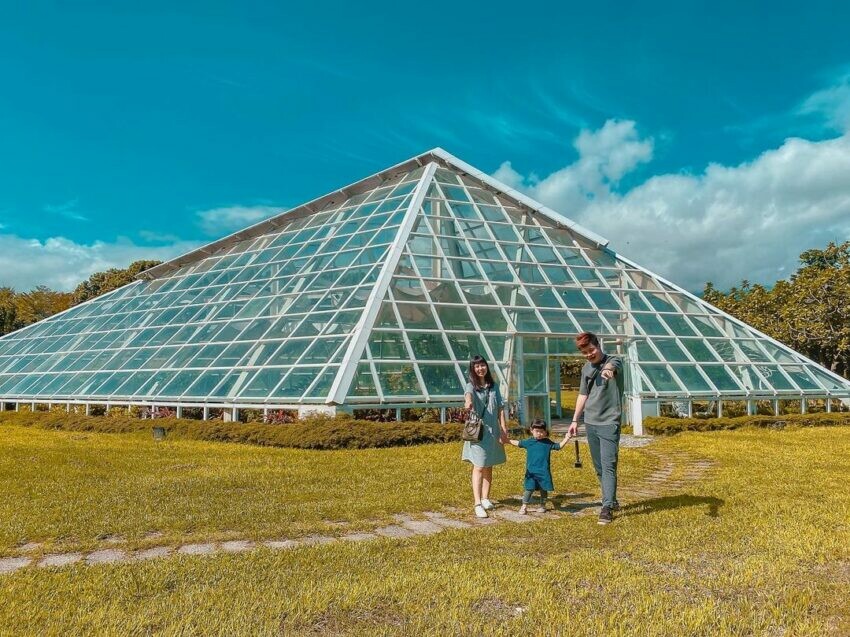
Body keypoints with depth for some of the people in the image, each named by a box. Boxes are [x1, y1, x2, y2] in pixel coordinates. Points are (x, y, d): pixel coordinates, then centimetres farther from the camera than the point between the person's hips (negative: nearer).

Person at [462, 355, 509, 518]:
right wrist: (468, 401, -53)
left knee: (489, 467, 12)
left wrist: (504, 429, 1)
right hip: (477, 431, -4)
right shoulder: (471, 386, -4)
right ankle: (478, 504, -8)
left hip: (492, 431, 4)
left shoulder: (494, 387, 10)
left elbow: (500, 409, 8)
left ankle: (485, 498, 24)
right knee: (479, 467, -7)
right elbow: (468, 394, -29)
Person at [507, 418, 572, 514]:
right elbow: (518, 443, 16)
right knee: (529, 489, -1)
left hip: (544, 471, 0)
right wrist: (508, 441, 12)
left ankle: (542, 505, 26)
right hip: (531, 471, 0)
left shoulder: (548, 443, 2)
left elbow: (559, 446, 8)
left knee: (543, 489, 10)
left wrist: (566, 438, -2)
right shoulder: (528, 442, 4)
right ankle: (524, 506, 7)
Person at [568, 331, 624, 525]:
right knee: (599, 468, 13)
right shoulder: (586, 369, 11)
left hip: (609, 423, -6)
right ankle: (611, 500, 26)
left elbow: (613, 366, -34)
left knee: (608, 466, -11)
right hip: (590, 423, 7)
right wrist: (575, 420, 17)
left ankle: (607, 507, -9)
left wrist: (608, 369, -58)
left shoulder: (613, 361, -8)